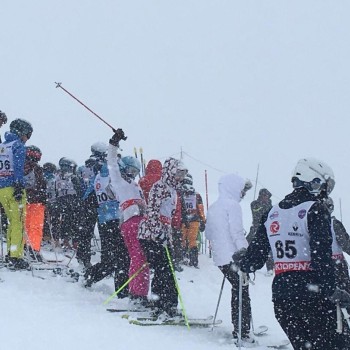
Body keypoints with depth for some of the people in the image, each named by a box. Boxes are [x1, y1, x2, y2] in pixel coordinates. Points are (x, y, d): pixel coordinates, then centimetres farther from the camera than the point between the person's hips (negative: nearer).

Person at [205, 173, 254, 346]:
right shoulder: (232, 205, -11)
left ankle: (238, 330, 22)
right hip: (234, 257, -9)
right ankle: (242, 334, -10)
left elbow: (208, 232, 20)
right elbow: (237, 233, -18)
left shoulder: (213, 207, 15)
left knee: (237, 291, 18)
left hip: (220, 258, 9)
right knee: (243, 294, -6)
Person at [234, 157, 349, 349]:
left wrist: (241, 261, 34)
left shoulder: (272, 213, 11)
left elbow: (255, 258, 14)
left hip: (281, 295, 6)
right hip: (312, 296, -6)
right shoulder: (315, 209, -8)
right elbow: (321, 254, -19)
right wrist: (331, 290, -18)